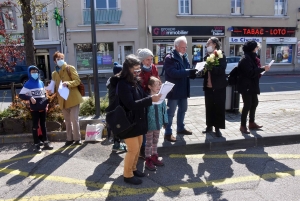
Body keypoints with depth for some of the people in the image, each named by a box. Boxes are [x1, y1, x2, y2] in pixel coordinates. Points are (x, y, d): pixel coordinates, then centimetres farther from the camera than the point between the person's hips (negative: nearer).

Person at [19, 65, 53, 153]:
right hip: (34, 109, -5)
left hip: (43, 108, 5)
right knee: (35, 126, 2)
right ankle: (37, 144, 8)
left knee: (43, 125, 12)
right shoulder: (28, 84, -5)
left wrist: (46, 104, 10)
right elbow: (21, 95, -8)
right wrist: (30, 97, -23)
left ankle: (46, 142, 20)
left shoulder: (41, 83, 9)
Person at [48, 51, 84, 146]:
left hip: (73, 98, -5)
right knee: (67, 121, 11)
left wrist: (68, 83, -24)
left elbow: (77, 81, -7)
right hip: (63, 100, 5)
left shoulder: (70, 68, 1)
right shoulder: (54, 73, 17)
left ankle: (77, 139, 7)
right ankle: (69, 138, 21)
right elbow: (55, 87, 21)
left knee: (74, 120, -5)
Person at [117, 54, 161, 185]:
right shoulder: (123, 84, -20)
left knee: (138, 146, 18)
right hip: (129, 122, -8)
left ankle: (133, 169, 36)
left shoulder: (136, 81, 7)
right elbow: (131, 104, -26)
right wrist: (151, 99, -27)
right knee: (133, 149, 0)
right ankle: (128, 175, 18)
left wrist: (153, 98, -9)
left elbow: (142, 97, 10)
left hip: (138, 120, 8)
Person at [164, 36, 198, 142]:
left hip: (183, 89, 9)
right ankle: (168, 133, 9)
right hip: (174, 90, -8)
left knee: (182, 109, 19)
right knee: (170, 112, 0)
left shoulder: (184, 56, 12)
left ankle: (180, 128, 36)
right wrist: (188, 71, -30)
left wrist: (192, 73, -5)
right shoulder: (170, 58, -14)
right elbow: (173, 73, -26)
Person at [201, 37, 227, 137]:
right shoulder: (206, 56, 12)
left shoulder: (221, 55, -5)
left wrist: (210, 67, -27)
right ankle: (209, 126, 22)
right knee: (209, 107, 11)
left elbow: (221, 70, -17)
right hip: (208, 86, 5)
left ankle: (217, 128, 11)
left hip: (218, 86, -5)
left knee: (219, 107, 2)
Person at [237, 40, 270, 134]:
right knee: (247, 105, -6)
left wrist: (262, 70, 2)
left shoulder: (252, 57, 15)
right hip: (246, 86, -10)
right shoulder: (245, 59, -17)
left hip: (252, 85, 10)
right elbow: (250, 72, -24)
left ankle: (252, 123, 28)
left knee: (254, 103, 15)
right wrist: (262, 69, -20)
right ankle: (243, 126, 4)